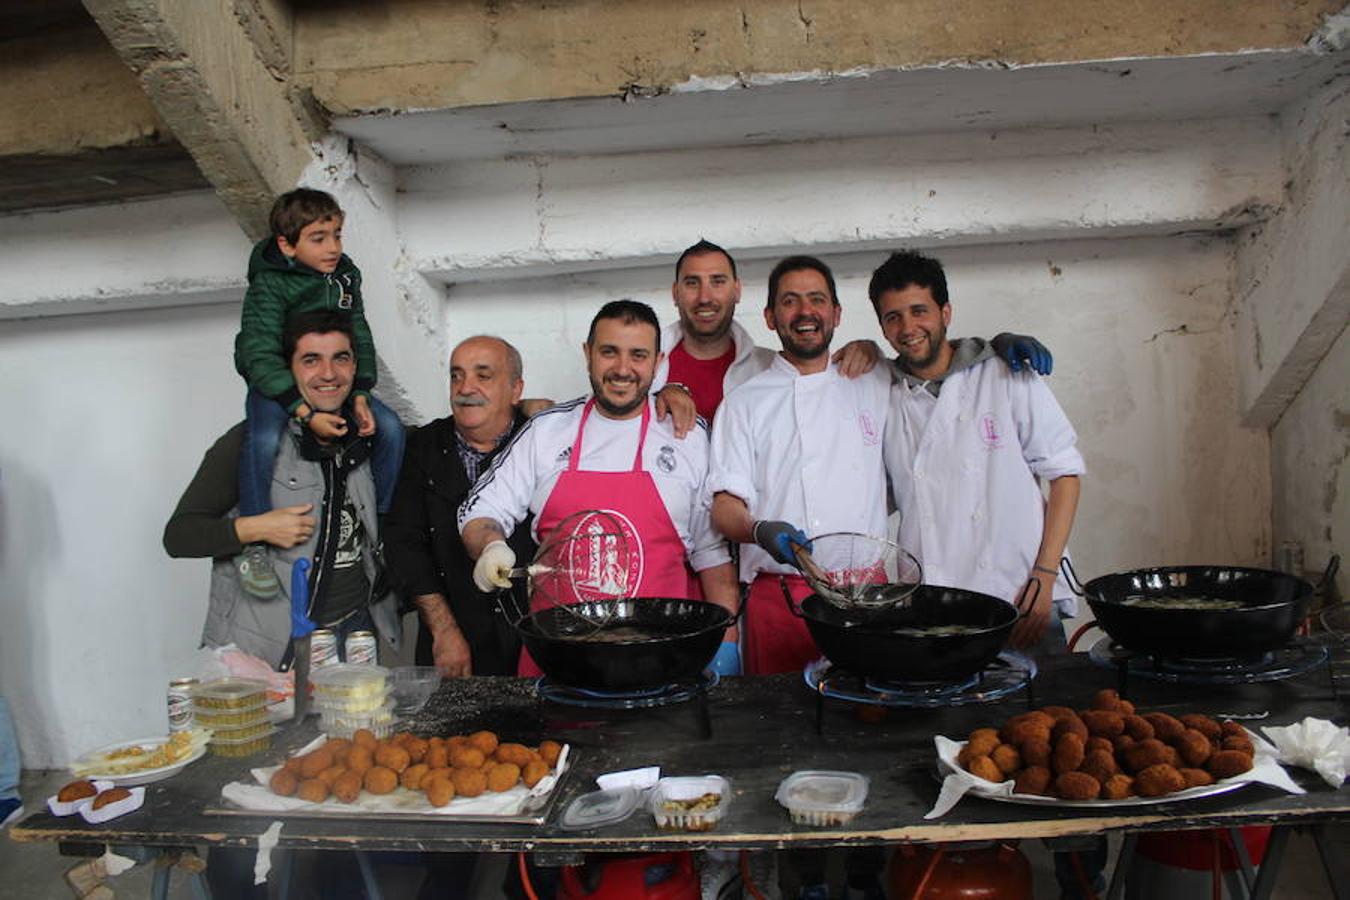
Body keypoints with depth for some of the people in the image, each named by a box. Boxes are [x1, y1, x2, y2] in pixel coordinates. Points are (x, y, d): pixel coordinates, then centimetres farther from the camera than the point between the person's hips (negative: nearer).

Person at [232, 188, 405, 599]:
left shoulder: (345, 274, 0)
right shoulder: (268, 286, -19)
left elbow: (360, 338, 1)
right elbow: (260, 356, -26)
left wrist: (360, 395, -14)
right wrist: (305, 412, -36)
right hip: (276, 382, -5)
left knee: (389, 428, -13)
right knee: (264, 438, -35)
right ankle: (254, 545, -19)